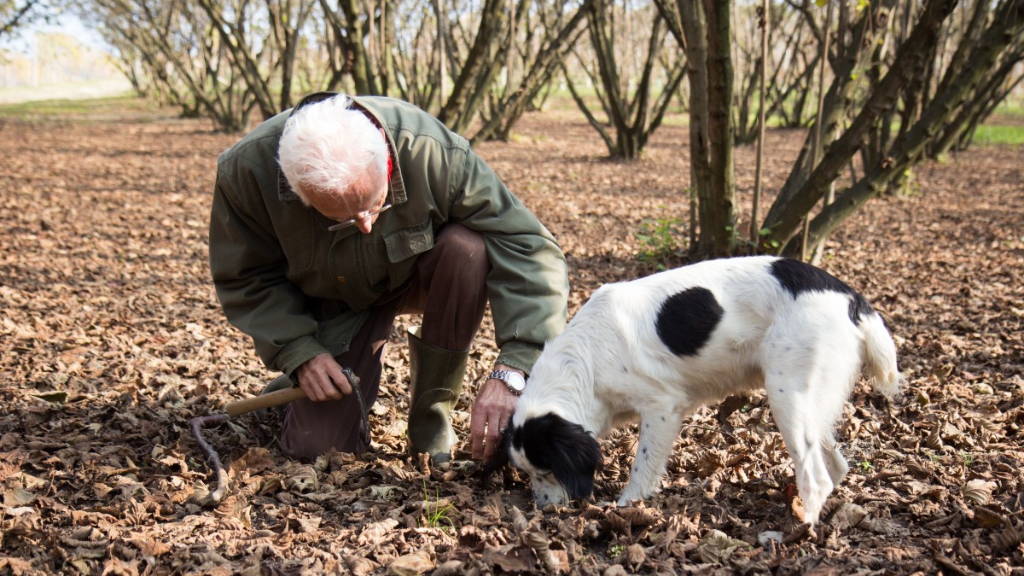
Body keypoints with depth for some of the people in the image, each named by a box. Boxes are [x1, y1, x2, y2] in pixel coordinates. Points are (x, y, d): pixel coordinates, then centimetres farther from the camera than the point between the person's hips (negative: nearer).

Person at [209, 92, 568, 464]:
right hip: (334, 304, 0)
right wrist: (298, 351, -25)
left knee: (467, 248, -35)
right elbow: (246, 279, -12)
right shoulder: (247, 171, -29)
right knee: (314, 446, -15)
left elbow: (529, 251, -35)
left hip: (418, 276, 0)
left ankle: (432, 411, -14)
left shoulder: (435, 153, -35)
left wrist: (511, 372, -45)